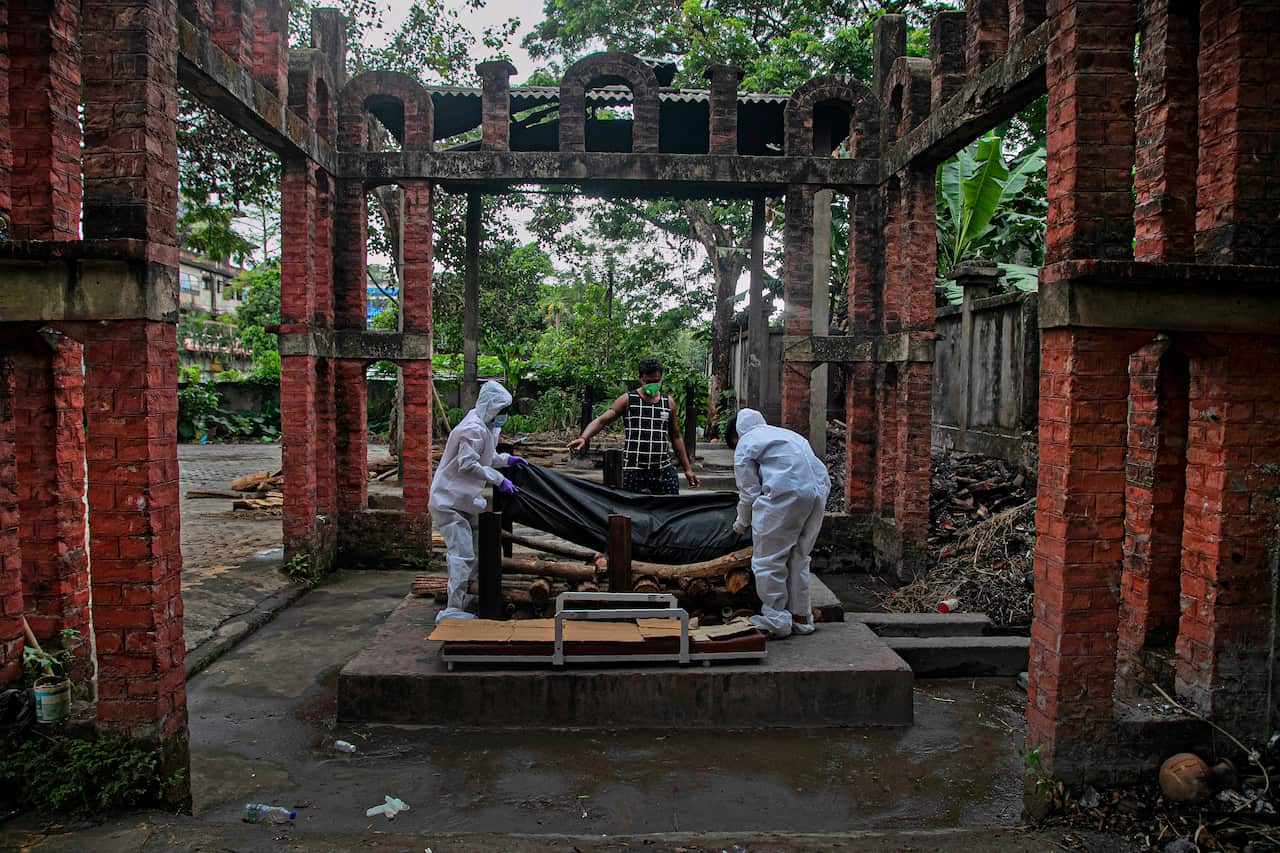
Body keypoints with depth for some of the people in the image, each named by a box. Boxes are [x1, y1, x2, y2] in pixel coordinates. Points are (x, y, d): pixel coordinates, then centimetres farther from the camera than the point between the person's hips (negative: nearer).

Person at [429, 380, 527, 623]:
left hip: (463, 500, 11)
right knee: (463, 554, -12)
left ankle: (463, 599, 30)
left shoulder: (485, 427, 13)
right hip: (450, 500, -11)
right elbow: (467, 464, -27)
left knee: (472, 549, 17)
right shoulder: (473, 429, -20)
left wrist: (506, 459, 12)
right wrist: (499, 480, -24)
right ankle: (453, 610, -7)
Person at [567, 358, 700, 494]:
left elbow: (676, 437, 17)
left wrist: (687, 468, 15)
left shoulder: (668, 403, 10)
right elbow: (601, 421, -5)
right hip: (634, 471, -2)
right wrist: (583, 438, -24)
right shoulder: (627, 400, 1)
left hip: (664, 471, 3)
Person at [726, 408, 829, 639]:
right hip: (819, 489, 8)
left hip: (787, 494, -8)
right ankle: (801, 618, 25)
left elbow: (749, 491, 7)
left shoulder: (745, 444, 9)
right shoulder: (783, 433, 31)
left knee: (768, 561, 4)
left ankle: (776, 622, 7)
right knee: (799, 558, 20)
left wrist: (742, 522, 23)